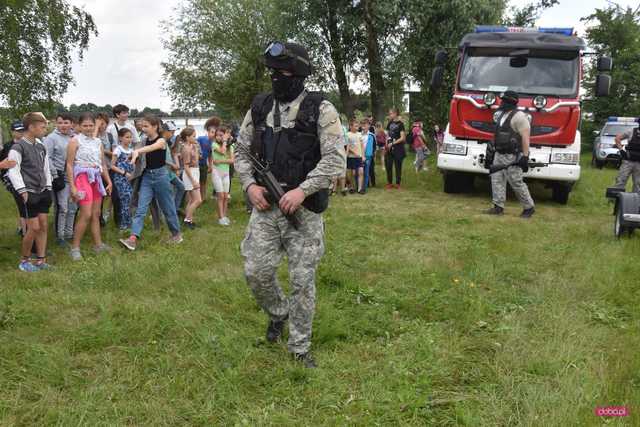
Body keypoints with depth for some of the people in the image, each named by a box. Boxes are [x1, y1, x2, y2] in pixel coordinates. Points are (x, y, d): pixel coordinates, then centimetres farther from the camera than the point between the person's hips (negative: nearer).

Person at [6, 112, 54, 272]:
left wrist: (48, 188, 13)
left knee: (43, 225, 6)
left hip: (42, 192, 7)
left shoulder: (41, 147, 11)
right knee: (34, 228, -6)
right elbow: (13, 171, -14)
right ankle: (24, 260, 12)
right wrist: (22, 191, -17)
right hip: (29, 193, -7)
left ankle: (40, 260, 15)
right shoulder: (18, 147, -11)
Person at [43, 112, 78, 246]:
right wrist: (55, 176, -13)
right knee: (62, 208, -4)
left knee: (73, 207, 13)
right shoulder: (51, 138, -6)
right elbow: (47, 158, -10)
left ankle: (69, 233, 27)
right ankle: (60, 237, 7)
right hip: (61, 177, -5)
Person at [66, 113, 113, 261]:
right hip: (82, 177, -6)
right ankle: (75, 247, -2)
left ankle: (98, 244, 19)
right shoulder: (75, 141, -4)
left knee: (96, 214, 10)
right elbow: (70, 165, -7)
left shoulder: (98, 142, 13)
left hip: (97, 178, 6)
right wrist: (72, 186, -13)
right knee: (86, 214, -12)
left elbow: (103, 164, 19)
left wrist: (109, 181, 14)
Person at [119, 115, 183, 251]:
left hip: (160, 175, -5)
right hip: (147, 176, 5)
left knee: (167, 208, 8)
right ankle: (133, 238, -15)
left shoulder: (161, 141, -14)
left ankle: (176, 234, 27)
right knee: (141, 209, -6)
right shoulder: (146, 140, 6)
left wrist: (137, 151, -53)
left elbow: (151, 148, -36)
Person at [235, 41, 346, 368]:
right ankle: (278, 312, 35)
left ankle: (300, 348, 20)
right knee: (256, 272, 3)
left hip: (304, 210, -4)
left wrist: (302, 189, -22)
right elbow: (241, 151, 14)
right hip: (265, 207, 4)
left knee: (302, 280, 3)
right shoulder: (259, 108, 8)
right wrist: (250, 184, -4)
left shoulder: (321, 110, -6)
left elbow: (335, 159, -12)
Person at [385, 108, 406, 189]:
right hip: (390, 149, 5)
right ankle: (389, 183, 15)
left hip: (398, 149, -5)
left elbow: (402, 138, -12)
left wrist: (392, 143, -14)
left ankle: (398, 183, 11)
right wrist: (386, 145, 6)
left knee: (398, 167, 2)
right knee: (388, 166, 4)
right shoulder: (390, 123, 10)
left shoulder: (400, 124, -8)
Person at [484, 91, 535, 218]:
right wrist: (491, 151, 20)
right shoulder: (502, 115, 15)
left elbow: (525, 137, -17)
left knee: (516, 183, -5)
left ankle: (529, 207, 10)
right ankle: (498, 207, 7)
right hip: (499, 155, 9)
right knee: (496, 179, 4)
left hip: (512, 156, -9)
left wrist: (525, 156, -22)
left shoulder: (518, 116, -13)